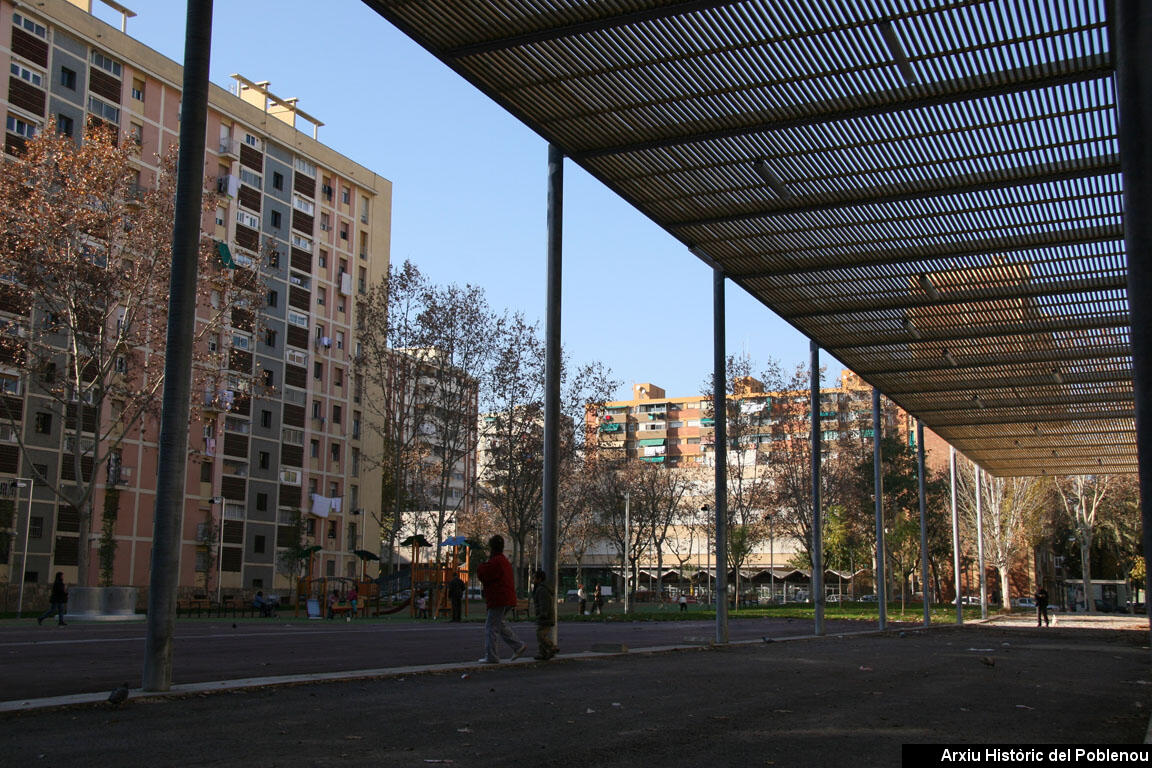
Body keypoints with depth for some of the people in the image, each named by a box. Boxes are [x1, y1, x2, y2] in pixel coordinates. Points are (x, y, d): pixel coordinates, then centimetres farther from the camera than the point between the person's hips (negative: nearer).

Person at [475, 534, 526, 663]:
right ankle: (518, 646, 16)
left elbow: (483, 575, -16)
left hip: (498, 600, -10)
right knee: (499, 624, 21)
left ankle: (491, 656, 0)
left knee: (491, 627, -2)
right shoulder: (504, 561, 17)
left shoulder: (495, 562, -17)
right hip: (507, 599, 10)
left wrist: (481, 567, 4)